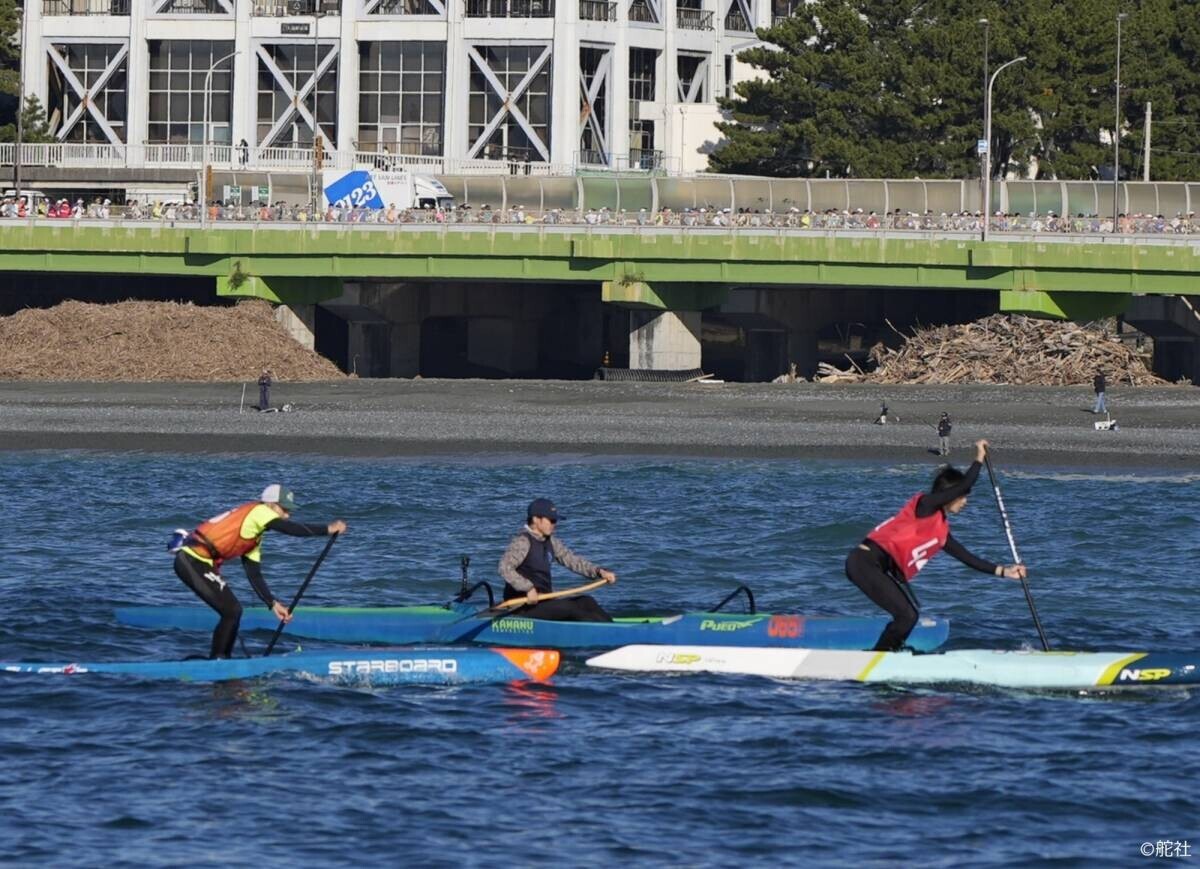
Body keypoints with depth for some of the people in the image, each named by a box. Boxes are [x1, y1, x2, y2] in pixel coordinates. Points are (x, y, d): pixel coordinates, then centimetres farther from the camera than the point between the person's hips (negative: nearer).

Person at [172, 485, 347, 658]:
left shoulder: (254, 539, 22)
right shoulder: (259, 511, -5)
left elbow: (254, 575, 20)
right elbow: (291, 529, -16)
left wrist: (273, 604, 14)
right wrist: (328, 529, -11)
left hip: (193, 561, 10)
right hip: (192, 561, -10)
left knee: (233, 611, 14)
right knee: (232, 611, -9)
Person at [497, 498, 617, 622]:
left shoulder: (550, 542, 13)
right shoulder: (523, 542, -14)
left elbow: (572, 560, 13)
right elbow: (505, 567, -27)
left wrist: (599, 571, -2)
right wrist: (528, 588, -34)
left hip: (544, 602, 9)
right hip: (525, 607, -9)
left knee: (586, 602, -7)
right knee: (568, 608, -25)